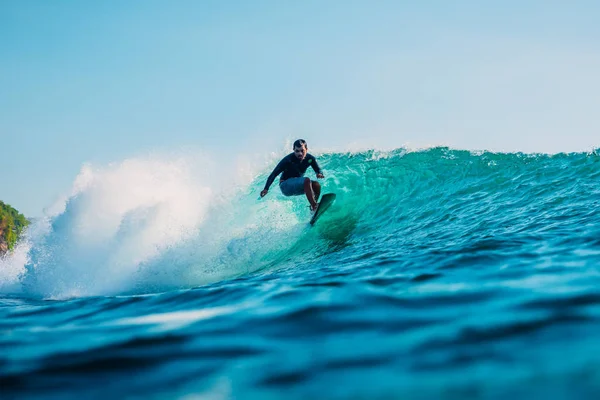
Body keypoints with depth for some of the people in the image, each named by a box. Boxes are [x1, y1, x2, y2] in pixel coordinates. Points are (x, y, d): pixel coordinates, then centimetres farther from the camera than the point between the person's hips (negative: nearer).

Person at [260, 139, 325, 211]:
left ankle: (313, 208, -16)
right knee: (307, 180, -32)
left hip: (298, 185, 5)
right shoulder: (288, 159, -19)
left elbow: (318, 170, 3)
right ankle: (314, 207, -38)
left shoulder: (310, 158, -6)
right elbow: (274, 174, -19)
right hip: (286, 186, -5)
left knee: (316, 184, -23)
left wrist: (320, 174, -24)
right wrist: (266, 189, -29)